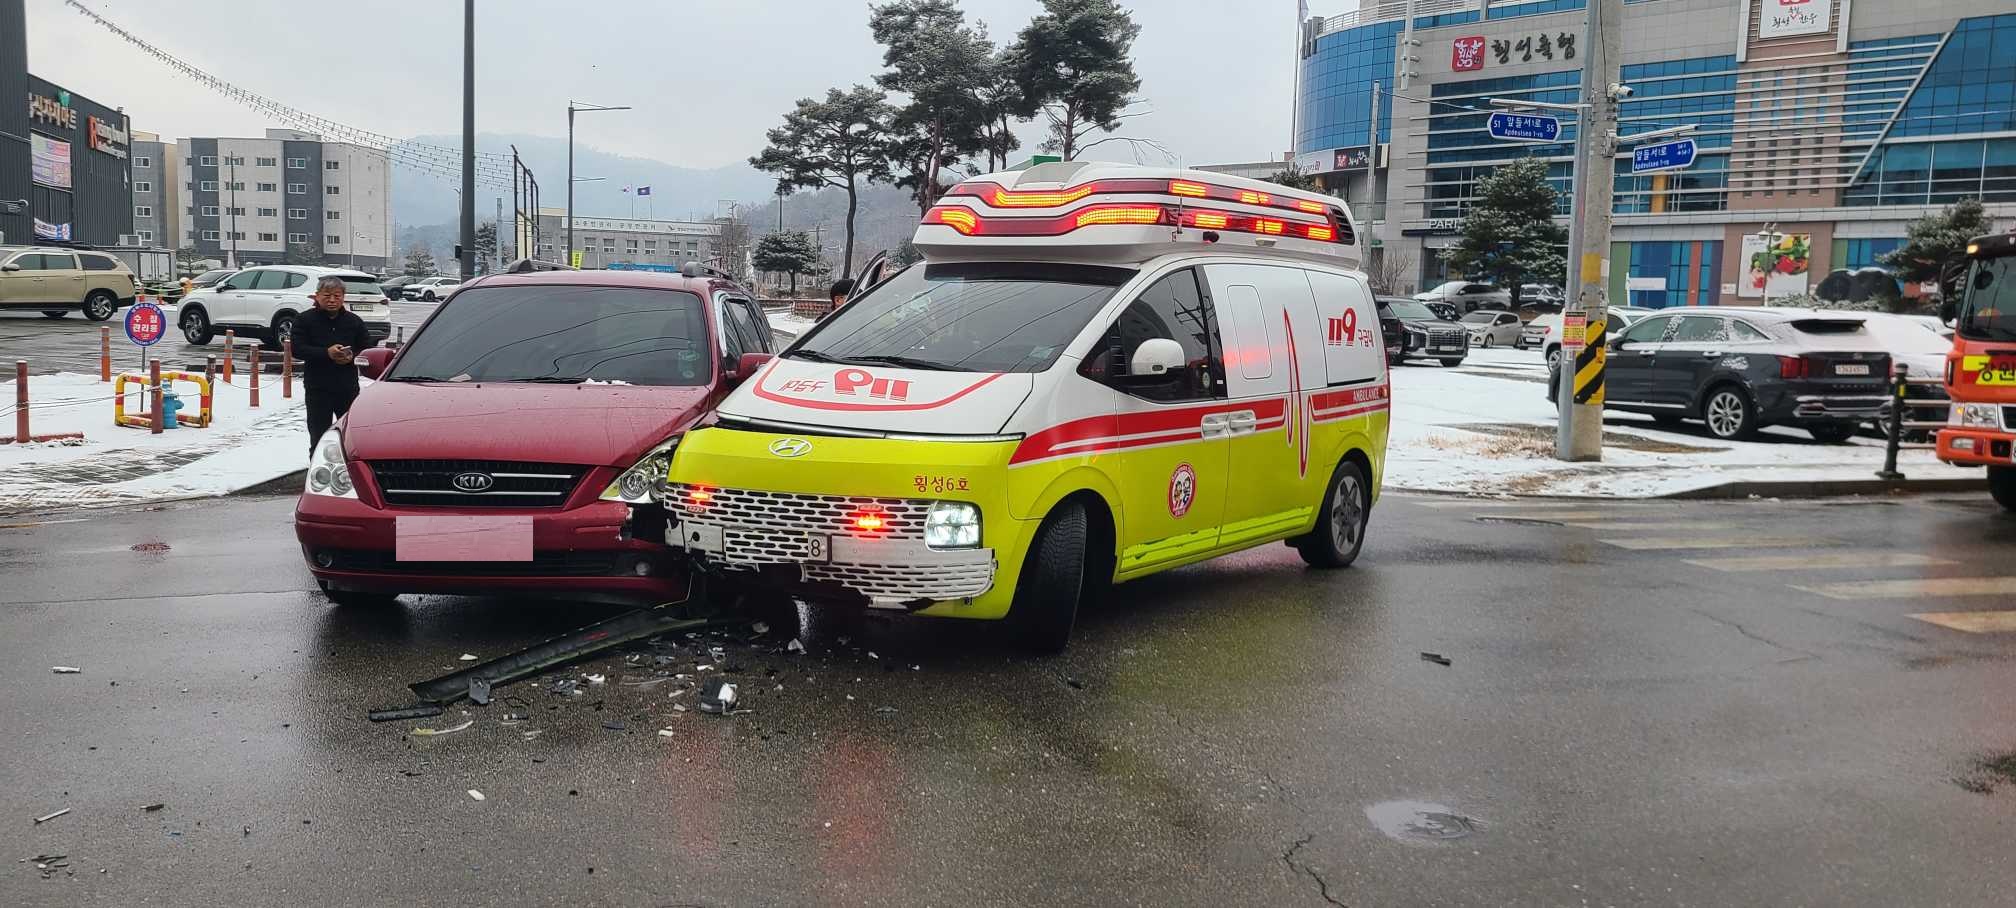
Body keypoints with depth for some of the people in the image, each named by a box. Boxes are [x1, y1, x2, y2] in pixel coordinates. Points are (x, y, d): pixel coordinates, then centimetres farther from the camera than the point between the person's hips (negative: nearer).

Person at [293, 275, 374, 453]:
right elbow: (297, 350, -8)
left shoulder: (354, 321, 9)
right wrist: (326, 353, -20)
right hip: (317, 389, -2)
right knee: (318, 436, 2)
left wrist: (352, 356, -13)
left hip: (348, 388, 2)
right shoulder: (305, 320, 1)